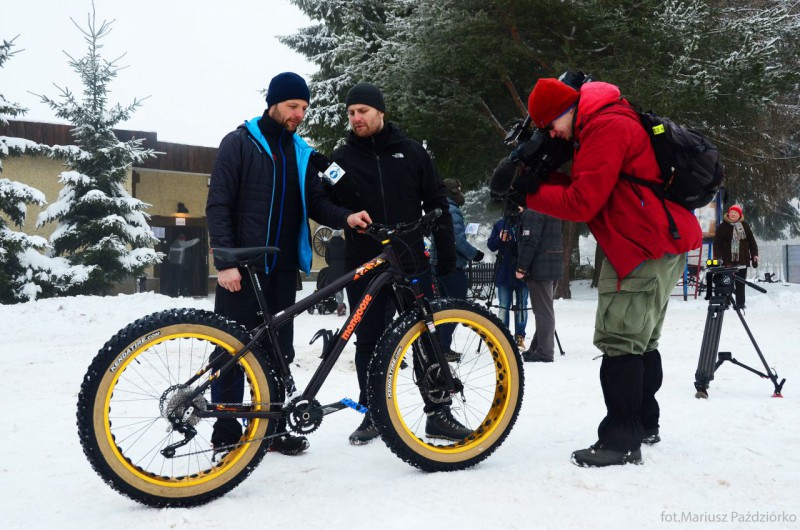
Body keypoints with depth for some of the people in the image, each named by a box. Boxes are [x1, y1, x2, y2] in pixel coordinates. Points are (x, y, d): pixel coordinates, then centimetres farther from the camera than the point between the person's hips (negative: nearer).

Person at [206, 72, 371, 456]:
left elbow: (316, 203, 12)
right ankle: (226, 432, 11)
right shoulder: (239, 142, -2)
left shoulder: (301, 151, 15)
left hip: (283, 268, 5)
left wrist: (346, 217, -10)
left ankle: (272, 427, 18)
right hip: (242, 268, -5)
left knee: (279, 351, 8)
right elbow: (218, 205, -7)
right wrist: (225, 262, -14)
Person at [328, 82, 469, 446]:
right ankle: (372, 415, 19)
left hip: (411, 262, 0)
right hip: (364, 266, 1)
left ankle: (438, 414, 11)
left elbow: (437, 203, 7)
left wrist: (447, 252, 4)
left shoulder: (410, 151, 5)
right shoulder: (342, 158, 6)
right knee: (368, 342, 7)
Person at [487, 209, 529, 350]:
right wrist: (500, 239, -10)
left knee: (521, 305, 4)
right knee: (504, 305, 3)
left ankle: (520, 337, 10)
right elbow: (491, 245, 8)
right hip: (504, 271, 1)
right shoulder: (500, 224, 9)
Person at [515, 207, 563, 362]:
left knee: (543, 311, -7)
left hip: (539, 268, -9)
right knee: (546, 310, 13)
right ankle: (537, 348, 22)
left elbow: (530, 242, -20)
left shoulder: (532, 213, -13)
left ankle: (544, 352, -5)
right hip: (554, 267, 9)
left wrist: (521, 268, -16)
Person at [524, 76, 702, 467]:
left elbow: (582, 203, -19)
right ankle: (644, 424, 30)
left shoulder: (604, 127, -15)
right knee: (641, 339, 19)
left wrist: (528, 195, -9)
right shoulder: (609, 122, 19)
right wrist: (542, 177, 3)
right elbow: (583, 187, 16)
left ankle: (621, 442, -10)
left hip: (645, 248, -11)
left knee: (619, 340, -12)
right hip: (664, 244, 11)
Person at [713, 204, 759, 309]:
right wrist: (718, 257, -13)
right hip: (728, 261, -3)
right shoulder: (722, 226, -1)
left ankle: (740, 304, 14)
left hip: (742, 260, 3)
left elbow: (751, 241, 14)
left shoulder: (744, 226, 10)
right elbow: (717, 243, -5)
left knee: (741, 283, 8)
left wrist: (754, 254, 8)